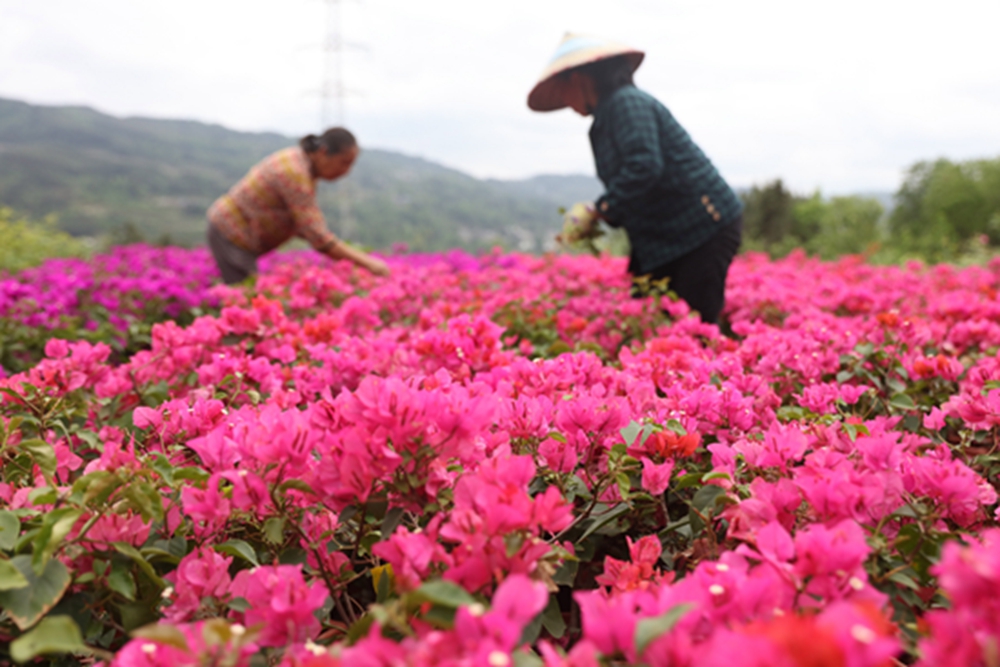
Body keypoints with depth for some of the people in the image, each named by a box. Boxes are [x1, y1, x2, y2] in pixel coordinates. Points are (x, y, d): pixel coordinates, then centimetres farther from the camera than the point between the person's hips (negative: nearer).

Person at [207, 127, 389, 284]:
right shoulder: (295, 173, -26)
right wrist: (367, 262, -28)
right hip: (232, 236, -9)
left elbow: (308, 227, 3)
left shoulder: (303, 162, 3)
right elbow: (318, 238, -29)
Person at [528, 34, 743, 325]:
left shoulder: (627, 103, -11)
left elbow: (643, 166, -25)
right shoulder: (607, 117, 18)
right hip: (671, 238, 10)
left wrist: (599, 210, -16)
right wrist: (590, 215, 6)